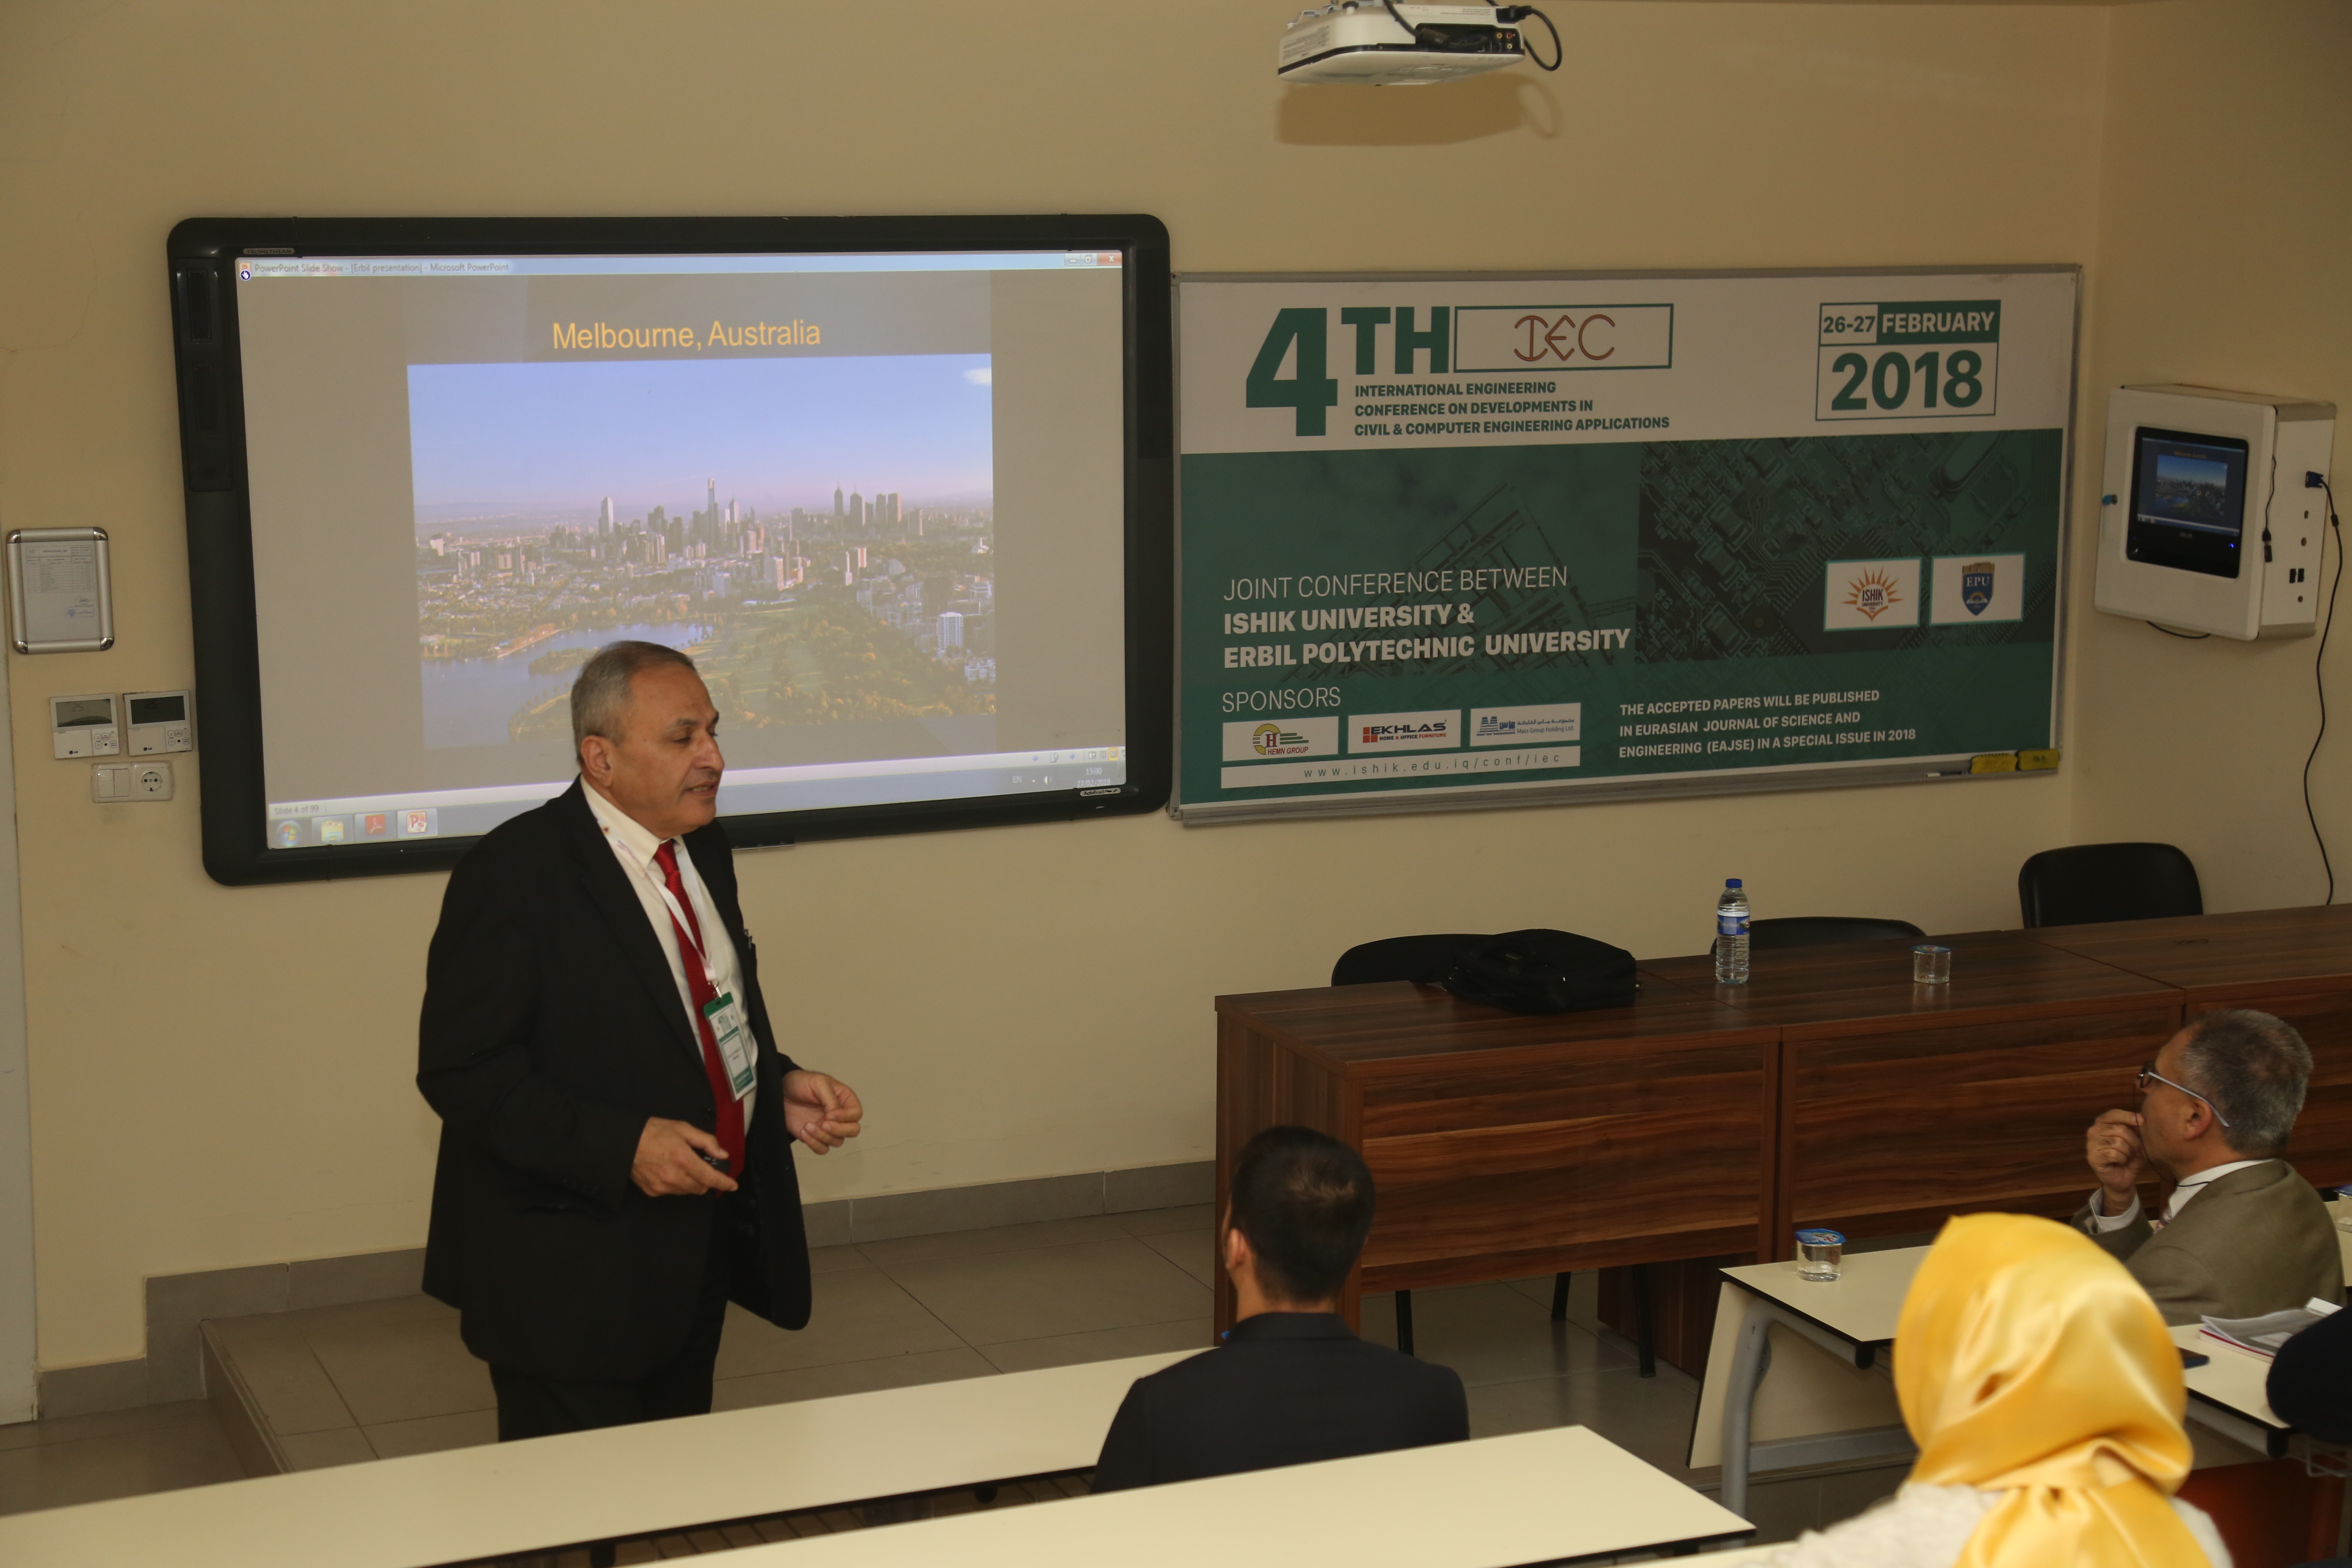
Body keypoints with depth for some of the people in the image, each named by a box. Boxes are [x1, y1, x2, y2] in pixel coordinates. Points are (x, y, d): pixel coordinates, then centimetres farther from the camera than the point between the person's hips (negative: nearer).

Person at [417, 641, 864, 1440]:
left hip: (696, 1258, 8)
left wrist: (782, 1088, 1)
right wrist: (620, 1148, -28)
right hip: (572, 1278, -8)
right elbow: (460, 1070, -20)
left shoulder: (701, 849, 9)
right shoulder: (515, 871, -17)